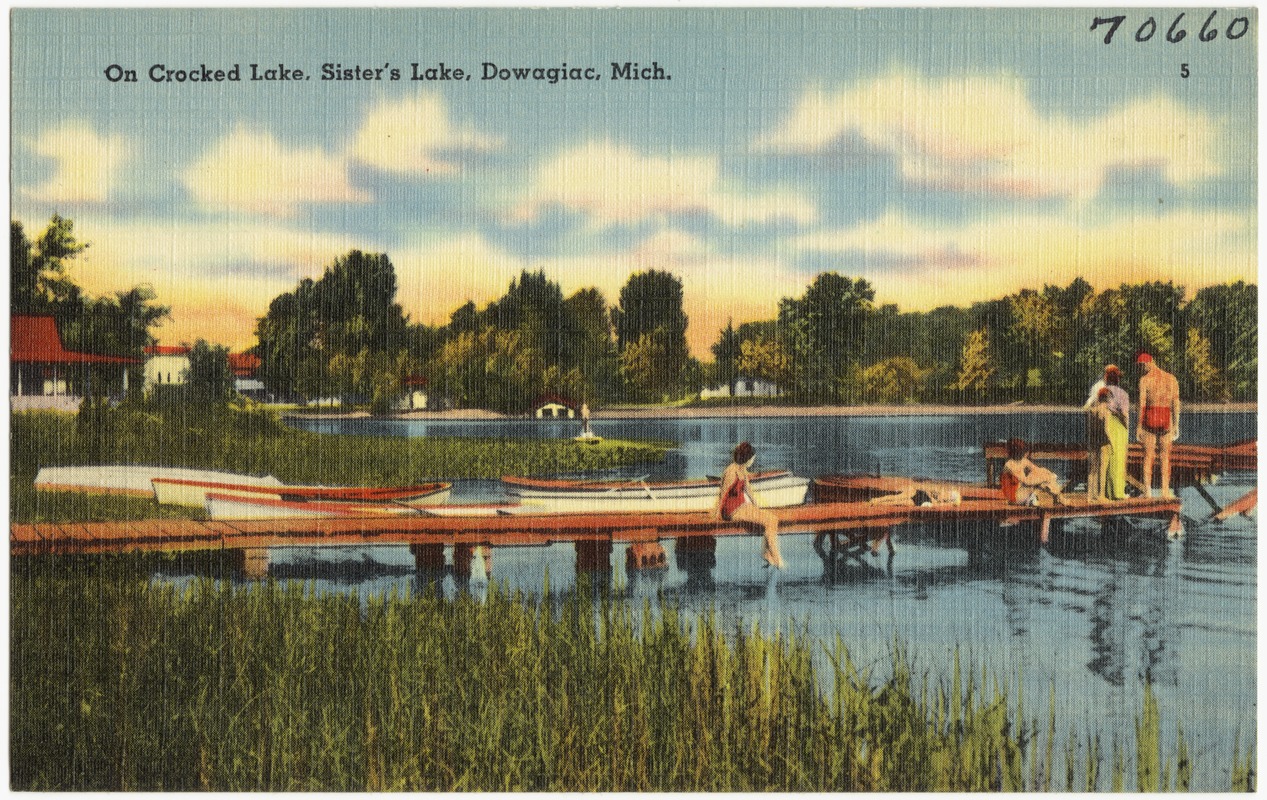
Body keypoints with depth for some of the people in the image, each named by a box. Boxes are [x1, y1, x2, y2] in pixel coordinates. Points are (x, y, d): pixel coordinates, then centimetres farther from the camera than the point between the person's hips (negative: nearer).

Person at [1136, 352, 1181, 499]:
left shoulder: (1144, 380, -7)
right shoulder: (1171, 379, 5)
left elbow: (1142, 404, -10)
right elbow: (1176, 404, 3)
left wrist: (1139, 426, -6)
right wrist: (1176, 425, 7)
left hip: (1149, 419, -2)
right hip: (1166, 420, 2)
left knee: (1148, 456, 3)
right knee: (1165, 456, 8)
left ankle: (1147, 491, 0)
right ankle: (1165, 491, 4)